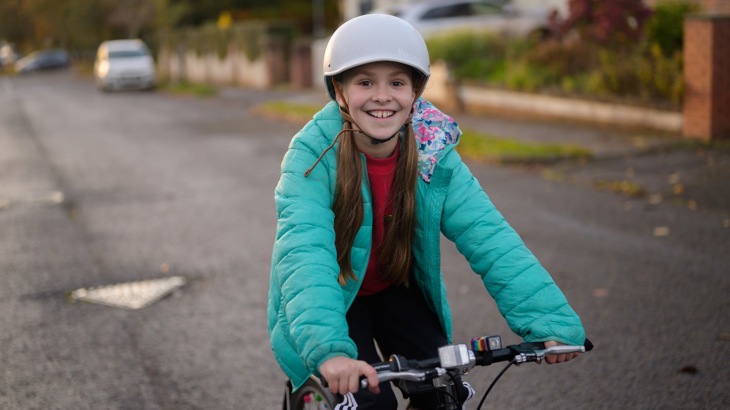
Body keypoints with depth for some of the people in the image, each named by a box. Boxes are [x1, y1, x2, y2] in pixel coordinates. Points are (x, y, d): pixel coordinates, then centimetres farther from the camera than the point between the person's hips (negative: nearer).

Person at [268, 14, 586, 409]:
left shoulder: (434, 154, -18)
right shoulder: (313, 153, -26)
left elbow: (489, 237, -25)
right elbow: (305, 252, -39)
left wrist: (551, 322, -37)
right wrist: (329, 349, -54)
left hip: (394, 290, 3)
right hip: (332, 297, -3)